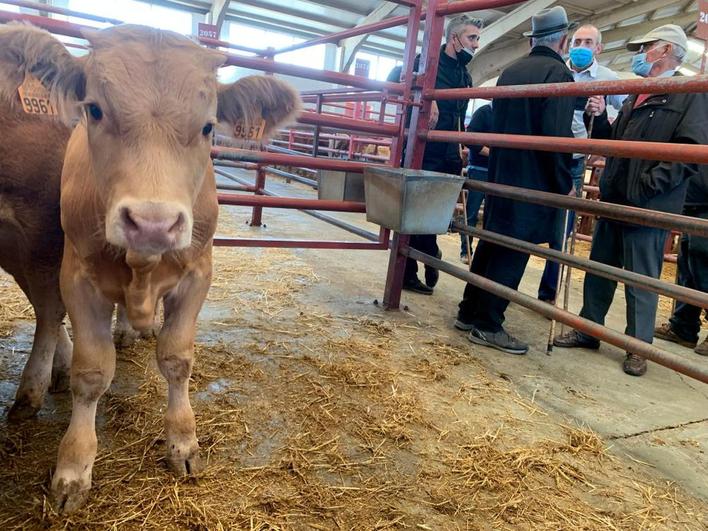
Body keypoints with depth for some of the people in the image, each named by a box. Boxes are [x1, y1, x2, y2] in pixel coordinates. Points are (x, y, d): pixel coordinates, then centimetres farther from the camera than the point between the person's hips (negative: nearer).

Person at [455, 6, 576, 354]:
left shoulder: (510, 71, 13)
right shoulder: (557, 73, -10)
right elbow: (555, 135, -18)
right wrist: (565, 184, -9)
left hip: (501, 175, 8)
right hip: (533, 182, -7)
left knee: (492, 244, 13)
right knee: (512, 252, -3)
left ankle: (469, 312, 20)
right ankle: (487, 326, 2)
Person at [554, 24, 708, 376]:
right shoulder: (635, 98, 19)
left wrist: (646, 185, -20)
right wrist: (600, 118, 3)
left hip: (647, 206, -7)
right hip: (613, 200, 8)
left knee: (641, 280, 2)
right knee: (599, 270, 13)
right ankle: (588, 329, 25)